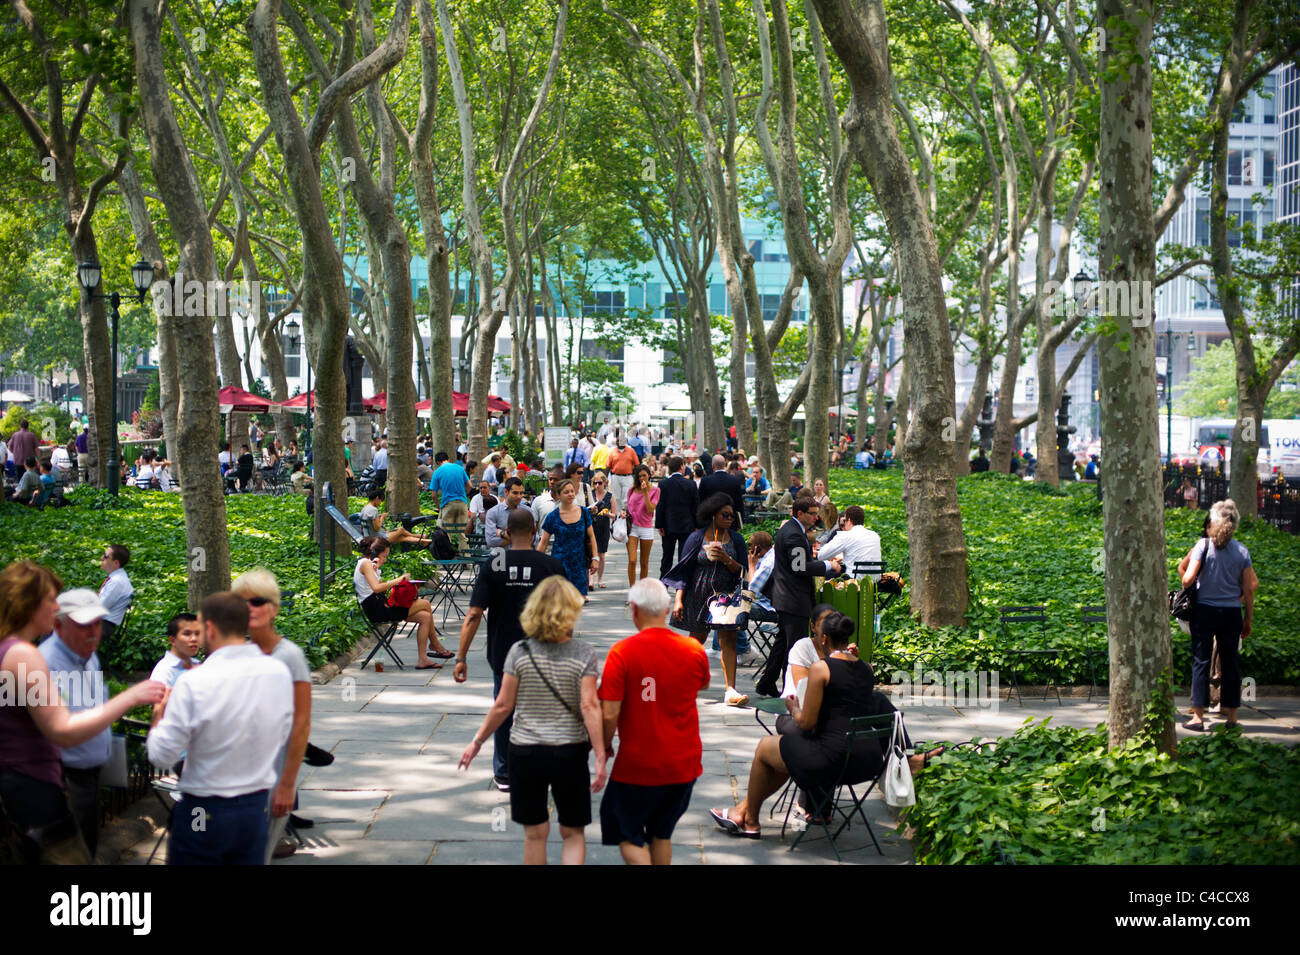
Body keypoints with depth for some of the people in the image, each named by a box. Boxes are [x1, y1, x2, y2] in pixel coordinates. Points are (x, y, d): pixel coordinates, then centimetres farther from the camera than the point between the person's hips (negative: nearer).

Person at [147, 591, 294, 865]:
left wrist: (160, 715, 5)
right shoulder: (280, 672, -5)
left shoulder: (194, 684, -19)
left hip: (205, 812, -4)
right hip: (258, 807, 5)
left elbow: (162, 756, -12)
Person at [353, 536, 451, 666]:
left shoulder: (370, 565, 22)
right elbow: (376, 588, -24)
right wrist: (398, 580, -19)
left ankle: (422, 659, 4)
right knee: (425, 604, -5)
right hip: (377, 611, -10)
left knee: (425, 617, 3)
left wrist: (391, 583, 1)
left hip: (381, 607, 10)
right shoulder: (366, 564, -10)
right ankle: (435, 645, 7)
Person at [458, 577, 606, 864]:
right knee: (573, 833, 12)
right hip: (570, 752, -1)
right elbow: (589, 706, -14)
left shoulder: (519, 652, -6)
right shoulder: (584, 654, -9)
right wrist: (601, 758, -12)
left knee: (535, 834, 13)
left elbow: (503, 705, -4)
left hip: (526, 752, 1)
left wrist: (477, 741, 8)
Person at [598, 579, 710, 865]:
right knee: (661, 833, 21)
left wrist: (605, 745, 1)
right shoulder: (695, 650, -5)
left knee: (627, 834, 11)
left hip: (637, 765, -4)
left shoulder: (621, 652, -17)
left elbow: (609, 713, -17)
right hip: (684, 763, 4)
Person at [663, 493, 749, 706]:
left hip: (726, 595, 1)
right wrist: (679, 599, -6)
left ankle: (730, 691, -13)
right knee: (697, 638, 10)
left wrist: (726, 559, -15)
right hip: (700, 596, -1)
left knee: (728, 639, -9)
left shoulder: (736, 540, 4)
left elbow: (742, 571, 4)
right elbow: (684, 569, -1)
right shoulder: (697, 537, -2)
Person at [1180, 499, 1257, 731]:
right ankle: (1231, 715, 14)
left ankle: (1198, 716, 0)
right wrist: (1248, 620, 10)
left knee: (1201, 662, 3)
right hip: (1232, 613, 2)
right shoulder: (1242, 550, 0)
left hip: (1205, 611, -2)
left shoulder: (1204, 545, -8)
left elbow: (1188, 579, -15)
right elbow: (1249, 588, 1)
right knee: (1231, 663, 11)